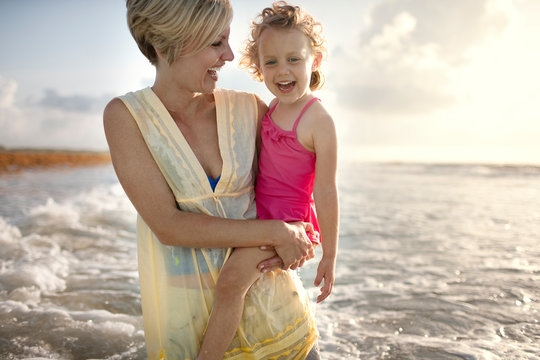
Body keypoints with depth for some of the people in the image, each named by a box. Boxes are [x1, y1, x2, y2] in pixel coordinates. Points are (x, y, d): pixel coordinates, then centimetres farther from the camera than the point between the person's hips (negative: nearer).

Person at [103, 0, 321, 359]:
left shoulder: (248, 108, -6)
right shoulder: (126, 115, -11)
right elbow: (168, 226, -19)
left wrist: (290, 242, -13)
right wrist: (274, 232, -21)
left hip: (264, 286, 2)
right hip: (186, 307, -2)